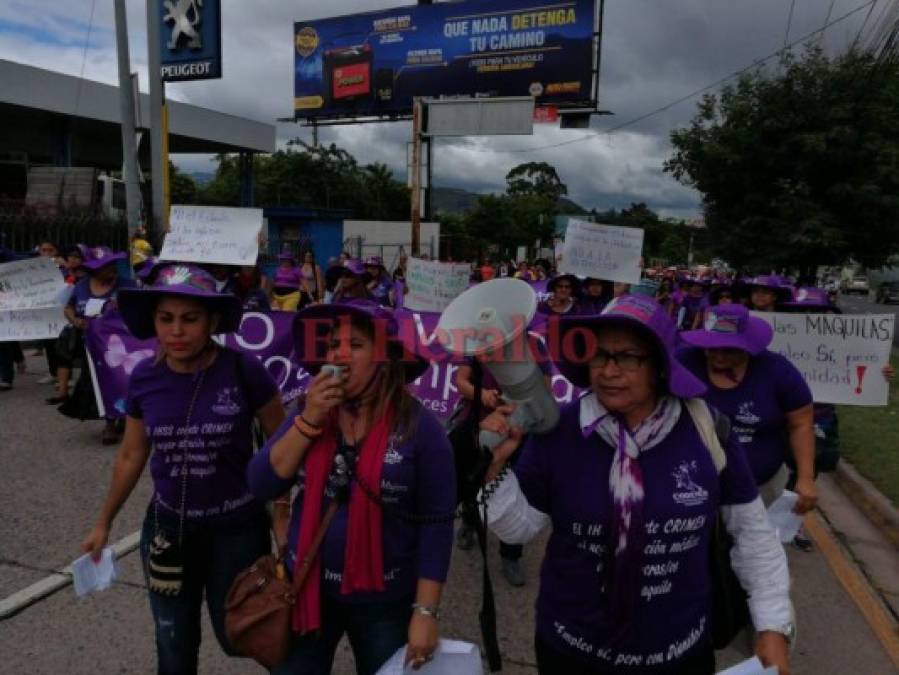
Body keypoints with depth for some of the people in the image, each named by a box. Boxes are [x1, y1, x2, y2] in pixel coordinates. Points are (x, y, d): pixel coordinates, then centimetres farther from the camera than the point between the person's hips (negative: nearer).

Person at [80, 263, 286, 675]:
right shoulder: (144, 378, -7)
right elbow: (131, 456, 7)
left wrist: (284, 517, -6)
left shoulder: (244, 371, -19)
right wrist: (103, 522, 15)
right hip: (166, 528, 3)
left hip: (236, 527, -3)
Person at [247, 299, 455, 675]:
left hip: (384, 600, -3)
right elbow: (262, 486, -8)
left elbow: (436, 524, -12)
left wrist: (426, 611, -14)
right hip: (307, 587, 3)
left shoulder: (420, 427, -14)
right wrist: (308, 420, -18)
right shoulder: (311, 414, -2)